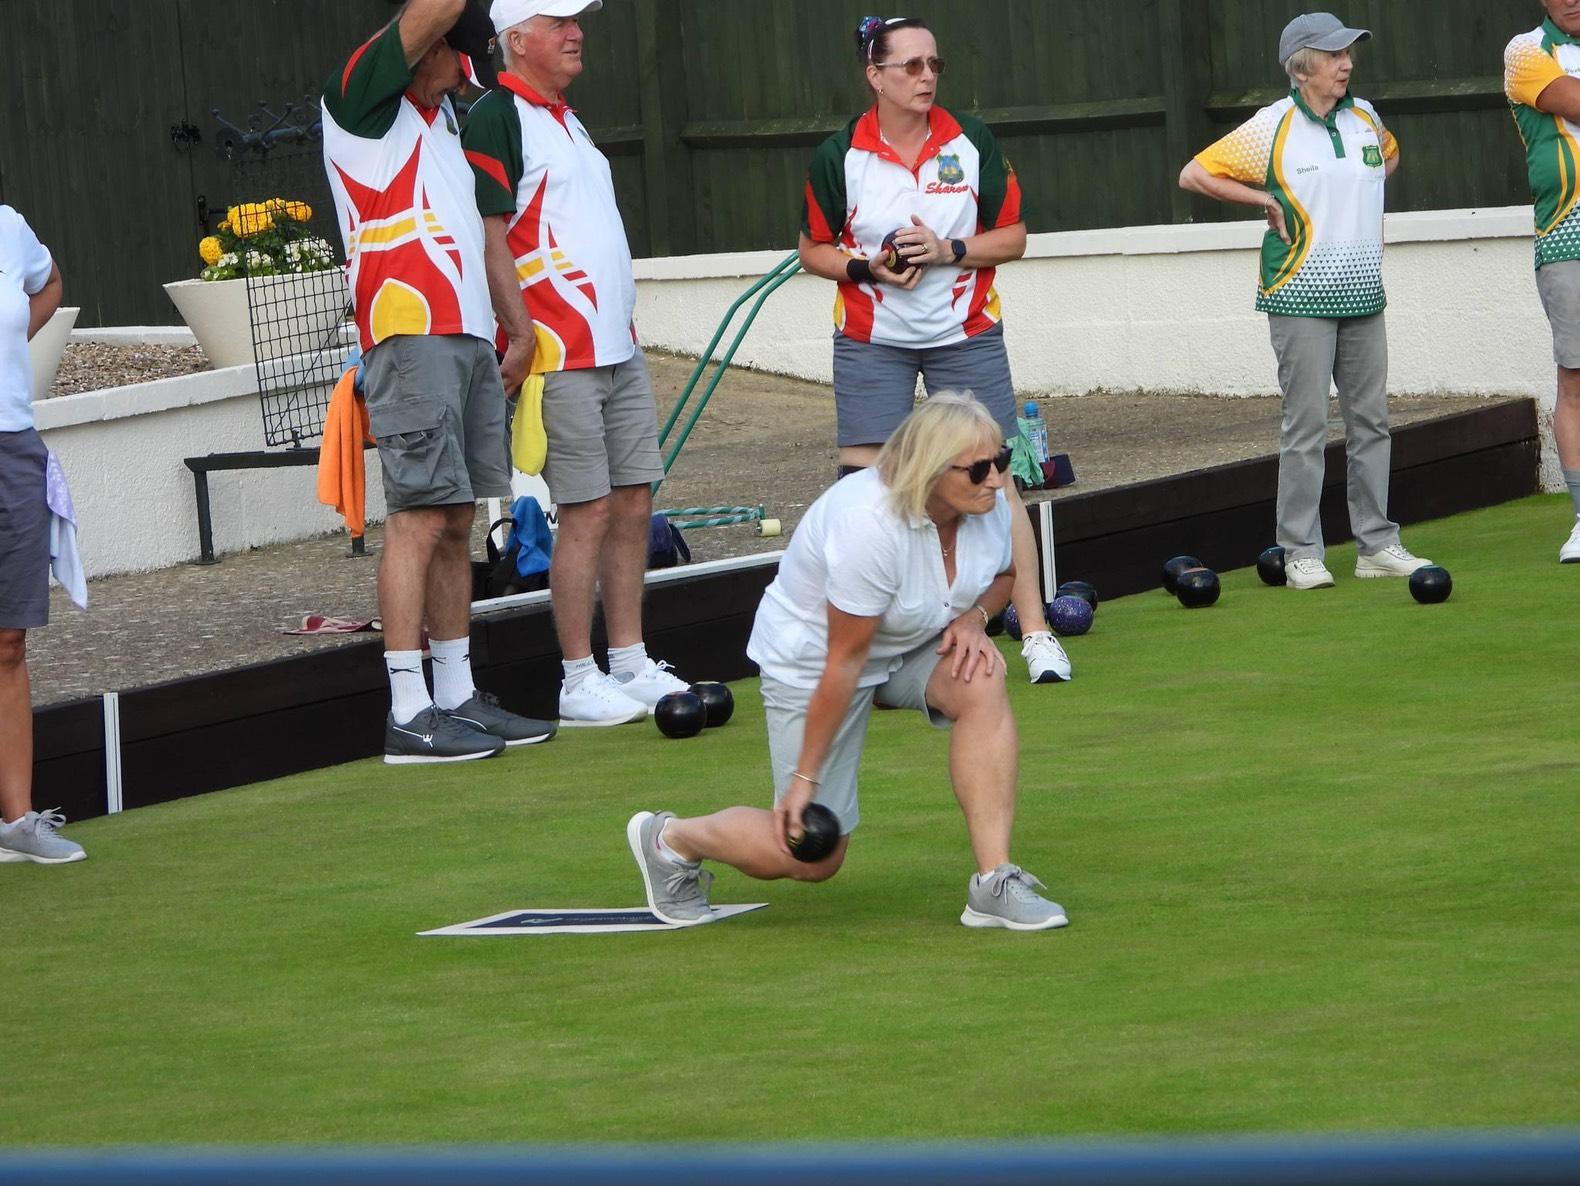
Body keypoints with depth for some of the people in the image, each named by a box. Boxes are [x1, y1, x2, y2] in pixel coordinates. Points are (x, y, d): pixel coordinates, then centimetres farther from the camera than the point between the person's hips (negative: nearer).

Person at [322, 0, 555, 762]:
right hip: (411, 335, -9)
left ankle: (458, 699, 14)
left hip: (468, 336, 9)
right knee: (418, 519, -11)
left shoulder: (437, 112, 22)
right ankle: (408, 714, -12)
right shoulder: (364, 94, -5)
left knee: (456, 524, 10)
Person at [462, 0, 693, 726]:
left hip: (619, 349, 9)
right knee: (587, 513, -8)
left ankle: (630, 666, 15)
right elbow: (489, 236, -17)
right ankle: (579, 684, -2)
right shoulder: (497, 120, -11)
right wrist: (521, 334, -21)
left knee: (632, 505, 9)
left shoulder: (564, 119, 18)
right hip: (560, 356, -9)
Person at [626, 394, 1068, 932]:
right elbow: (845, 660, -30)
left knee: (982, 681, -27)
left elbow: (1003, 575, 11)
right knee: (813, 858, -4)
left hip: (912, 646, 7)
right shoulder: (870, 525, -35)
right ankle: (669, 839, 25)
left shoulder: (988, 503, -13)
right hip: (810, 659, -6)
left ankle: (994, 883, -24)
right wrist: (805, 778, -23)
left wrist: (974, 616, -13)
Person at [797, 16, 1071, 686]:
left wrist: (948, 251, -16)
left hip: (966, 335, 0)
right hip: (870, 343, 0)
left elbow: (1012, 237, 1)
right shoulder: (839, 156, -4)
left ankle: (1036, 633, 4)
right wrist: (868, 267, -14)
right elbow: (813, 250, 5)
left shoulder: (972, 143, -3)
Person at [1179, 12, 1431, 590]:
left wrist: (1364, 191, 13)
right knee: (1307, 424, -5)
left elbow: (1390, 154, 32)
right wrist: (1263, 200, -5)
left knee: (1371, 419, 7)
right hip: (1302, 298, -6)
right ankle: (1300, 552, -1)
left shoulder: (1365, 117, 8)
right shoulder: (1271, 129, -8)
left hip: (1363, 295, 6)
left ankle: (1377, 543, 13)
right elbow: (1195, 174, -3)